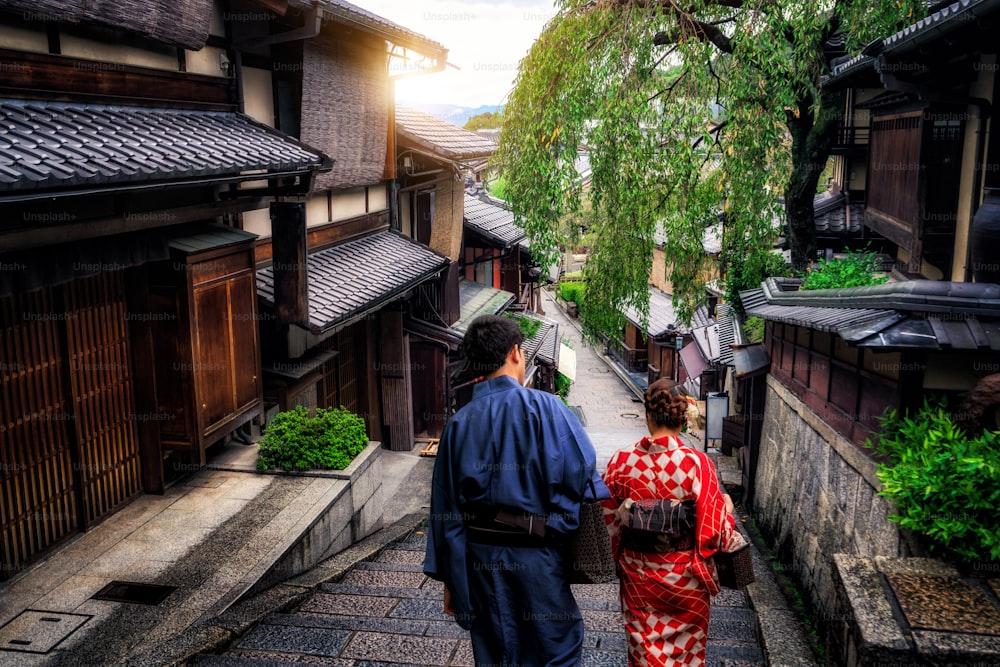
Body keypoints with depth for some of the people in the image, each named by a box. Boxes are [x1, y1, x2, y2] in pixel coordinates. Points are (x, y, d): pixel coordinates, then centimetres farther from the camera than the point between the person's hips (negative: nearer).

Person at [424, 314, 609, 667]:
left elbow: (446, 507, 3)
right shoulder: (543, 408, -13)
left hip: (480, 557, 4)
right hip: (535, 552, -4)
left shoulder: (459, 423, -1)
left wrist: (448, 578, 10)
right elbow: (582, 475, -15)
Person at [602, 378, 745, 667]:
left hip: (638, 573, 1)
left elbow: (611, 522, -3)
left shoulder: (620, 462, -12)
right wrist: (727, 507, 8)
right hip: (686, 575, -1)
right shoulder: (697, 463, -19)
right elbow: (714, 528, -13)